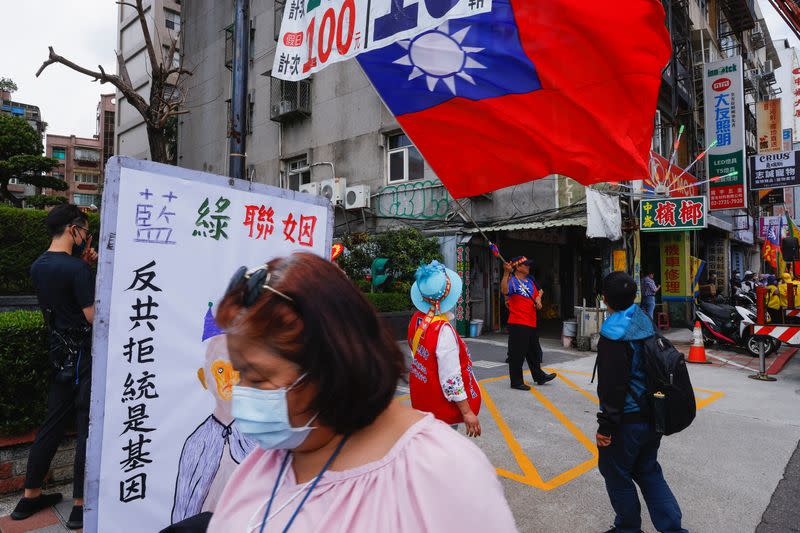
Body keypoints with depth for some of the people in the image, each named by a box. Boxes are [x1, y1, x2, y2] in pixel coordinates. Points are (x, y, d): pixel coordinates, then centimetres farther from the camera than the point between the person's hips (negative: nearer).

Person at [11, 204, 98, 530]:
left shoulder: (38, 266, 6)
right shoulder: (77, 269, -20)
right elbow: (94, 317, -21)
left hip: (60, 356, 8)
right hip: (84, 357, -8)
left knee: (52, 423, 18)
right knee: (87, 428, 1)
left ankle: (30, 497, 29)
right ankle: (81, 507, 11)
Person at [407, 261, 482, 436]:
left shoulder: (417, 319, -5)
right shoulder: (443, 331, -28)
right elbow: (450, 378, -25)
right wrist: (467, 412, -19)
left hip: (422, 400, 8)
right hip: (442, 408, -8)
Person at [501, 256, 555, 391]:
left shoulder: (530, 280, 14)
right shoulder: (512, 280, -13)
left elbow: (537, 294, 26)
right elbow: (504, 291, -35)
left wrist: (538, 301, 3)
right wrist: (506, 273, -45)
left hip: (531, 323, 9)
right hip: (517, 324, -9)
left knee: (534, 352, 23)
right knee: (517, 354, -3)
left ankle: (539, 376, 38)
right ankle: (516, 381, 8)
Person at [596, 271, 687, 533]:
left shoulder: (613, 334, -22)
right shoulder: (644, 321, 3)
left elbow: (612, 387, -22)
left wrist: (606, 426, -15)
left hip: (628, 420, -8)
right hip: (652, 414, 8)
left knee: (616, 472, 11)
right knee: (648, 470, 22)